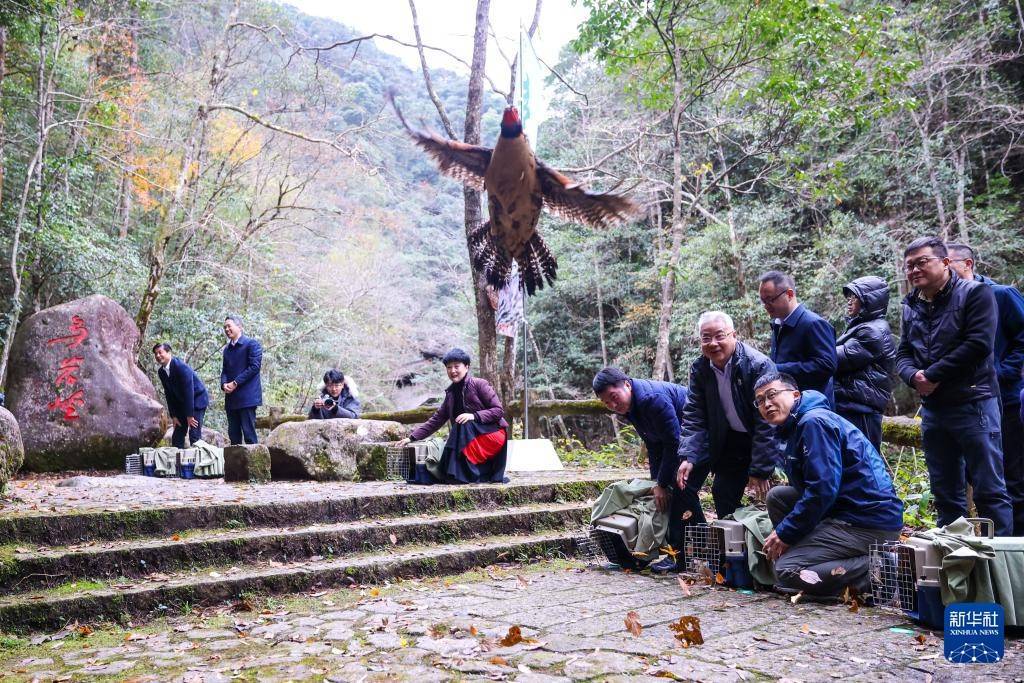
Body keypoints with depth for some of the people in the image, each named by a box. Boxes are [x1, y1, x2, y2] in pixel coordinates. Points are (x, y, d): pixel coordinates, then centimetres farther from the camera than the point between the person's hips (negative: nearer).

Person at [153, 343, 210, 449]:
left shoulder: (181, 367, -24)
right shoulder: (161, 372, -1)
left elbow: (188, 391, -24)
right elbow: (169, 394, 5)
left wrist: (189, 415, -23)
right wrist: (173, 416, 0)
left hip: (197, 399, -7)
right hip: (182, 403, 7)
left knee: (194, 435, -14)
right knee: (177, 436, 3)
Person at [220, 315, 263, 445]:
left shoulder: (251, 344, -2)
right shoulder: (227, 349, 21)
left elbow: (255, 366, -10)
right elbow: (224, 370, 19)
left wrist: (235, 383, -13)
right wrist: (224, 384, -3)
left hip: (247, 396, -7)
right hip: (231, 398, 7)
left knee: (249, 433, -8)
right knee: (233, 434, 6)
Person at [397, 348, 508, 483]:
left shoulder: (479, 384, -9)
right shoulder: (451, 393, 9)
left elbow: (499, 410, -13)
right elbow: (437, 419, 10)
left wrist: (474, 416, -27)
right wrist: (412, 438, 4)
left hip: (492, 433, -6)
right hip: (471, 438, 6)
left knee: (464, 424, -31)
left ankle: (466, 475, -27)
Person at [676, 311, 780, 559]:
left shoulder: (759, 365, -22)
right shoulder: (699, 368, -5)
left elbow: (766, 422, -22)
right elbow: (694, 416, -4)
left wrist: (760, 469, -22)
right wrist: (688, 456, -17)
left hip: (750, 441, -5)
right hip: (721, 437, 5)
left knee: (726, 492, -11)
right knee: (683, 479, -6)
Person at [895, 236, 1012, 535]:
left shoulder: (975, 293, -5)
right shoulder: (911, 306, 14)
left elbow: (978, 344, -16)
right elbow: (903, 353, 13)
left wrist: (933, 375, -14)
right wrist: (913, 376, -9)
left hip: (973, 403, -6)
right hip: (932, 408, 6)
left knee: (989, 489, -2)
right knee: (945, 491, 12)